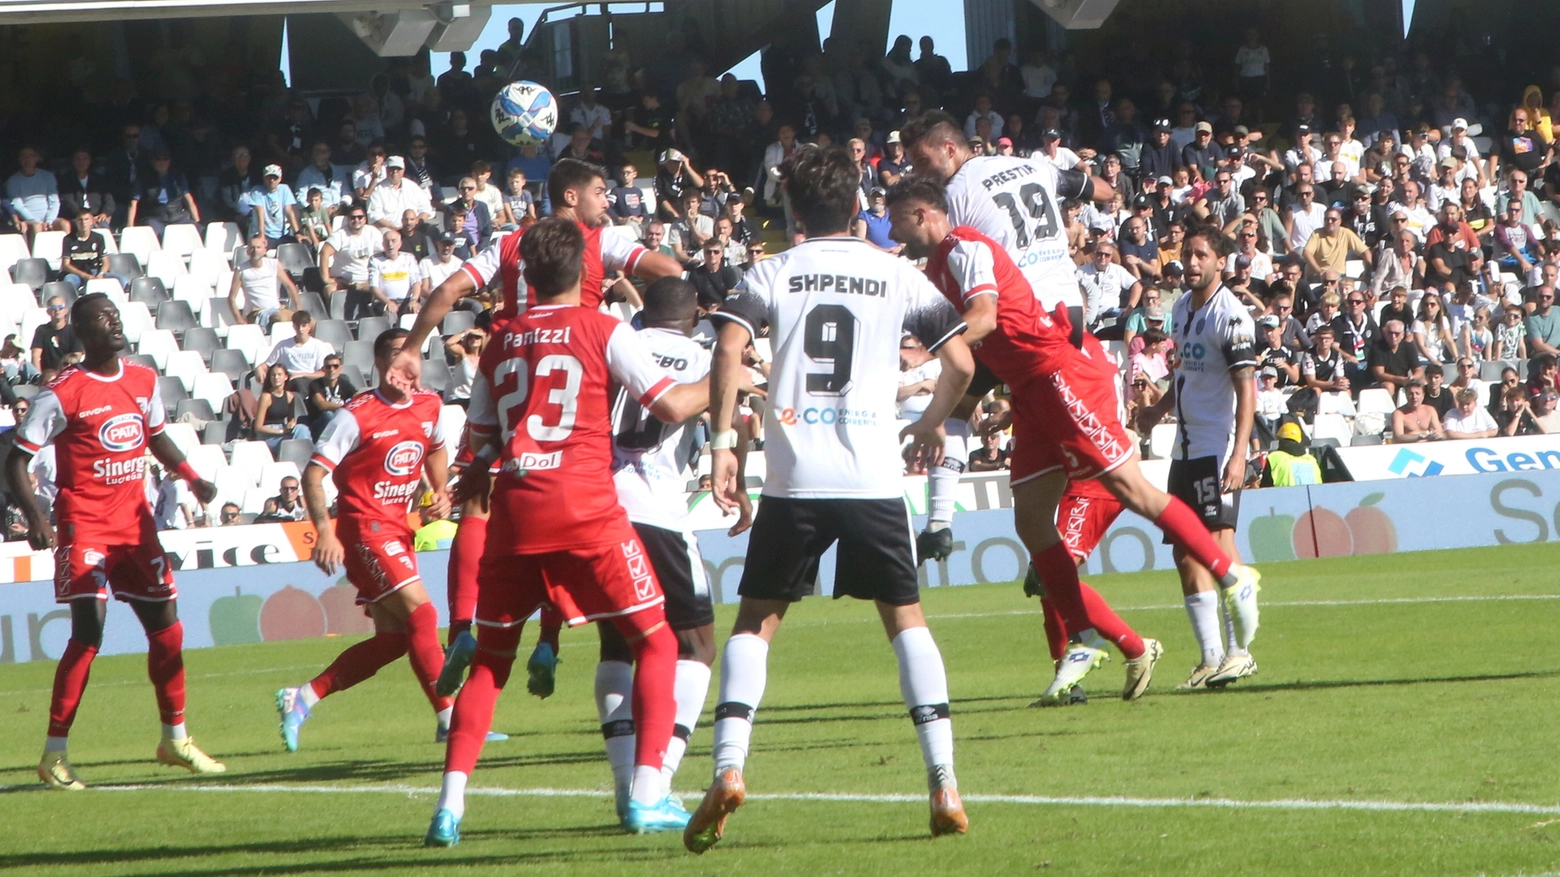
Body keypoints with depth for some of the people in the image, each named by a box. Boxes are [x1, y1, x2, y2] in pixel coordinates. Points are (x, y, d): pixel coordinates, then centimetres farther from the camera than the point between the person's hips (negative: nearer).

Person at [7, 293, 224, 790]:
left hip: (135, 521, 6)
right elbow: (17, 460, -9)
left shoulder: (144, 382, 7)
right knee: (89, 632, -16)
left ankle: (175, 739, 27)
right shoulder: (63, 394, -12)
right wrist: (34, 519, -23)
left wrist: (191, 478, 9)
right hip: (84, 523, -6)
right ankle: (54, 755, -10)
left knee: (166, 627, 10)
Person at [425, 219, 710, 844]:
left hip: (514, 511, 4)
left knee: (490, 657, 14)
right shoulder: (604, 331, 1)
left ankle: (450, 805, 2)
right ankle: (646, 797, -4)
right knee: (655, 642, 8)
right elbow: (671, 405, -5)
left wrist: (467, 492, 38)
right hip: (586, 510, -4)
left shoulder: (501, 342, 13)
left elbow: (481, 445, 19)